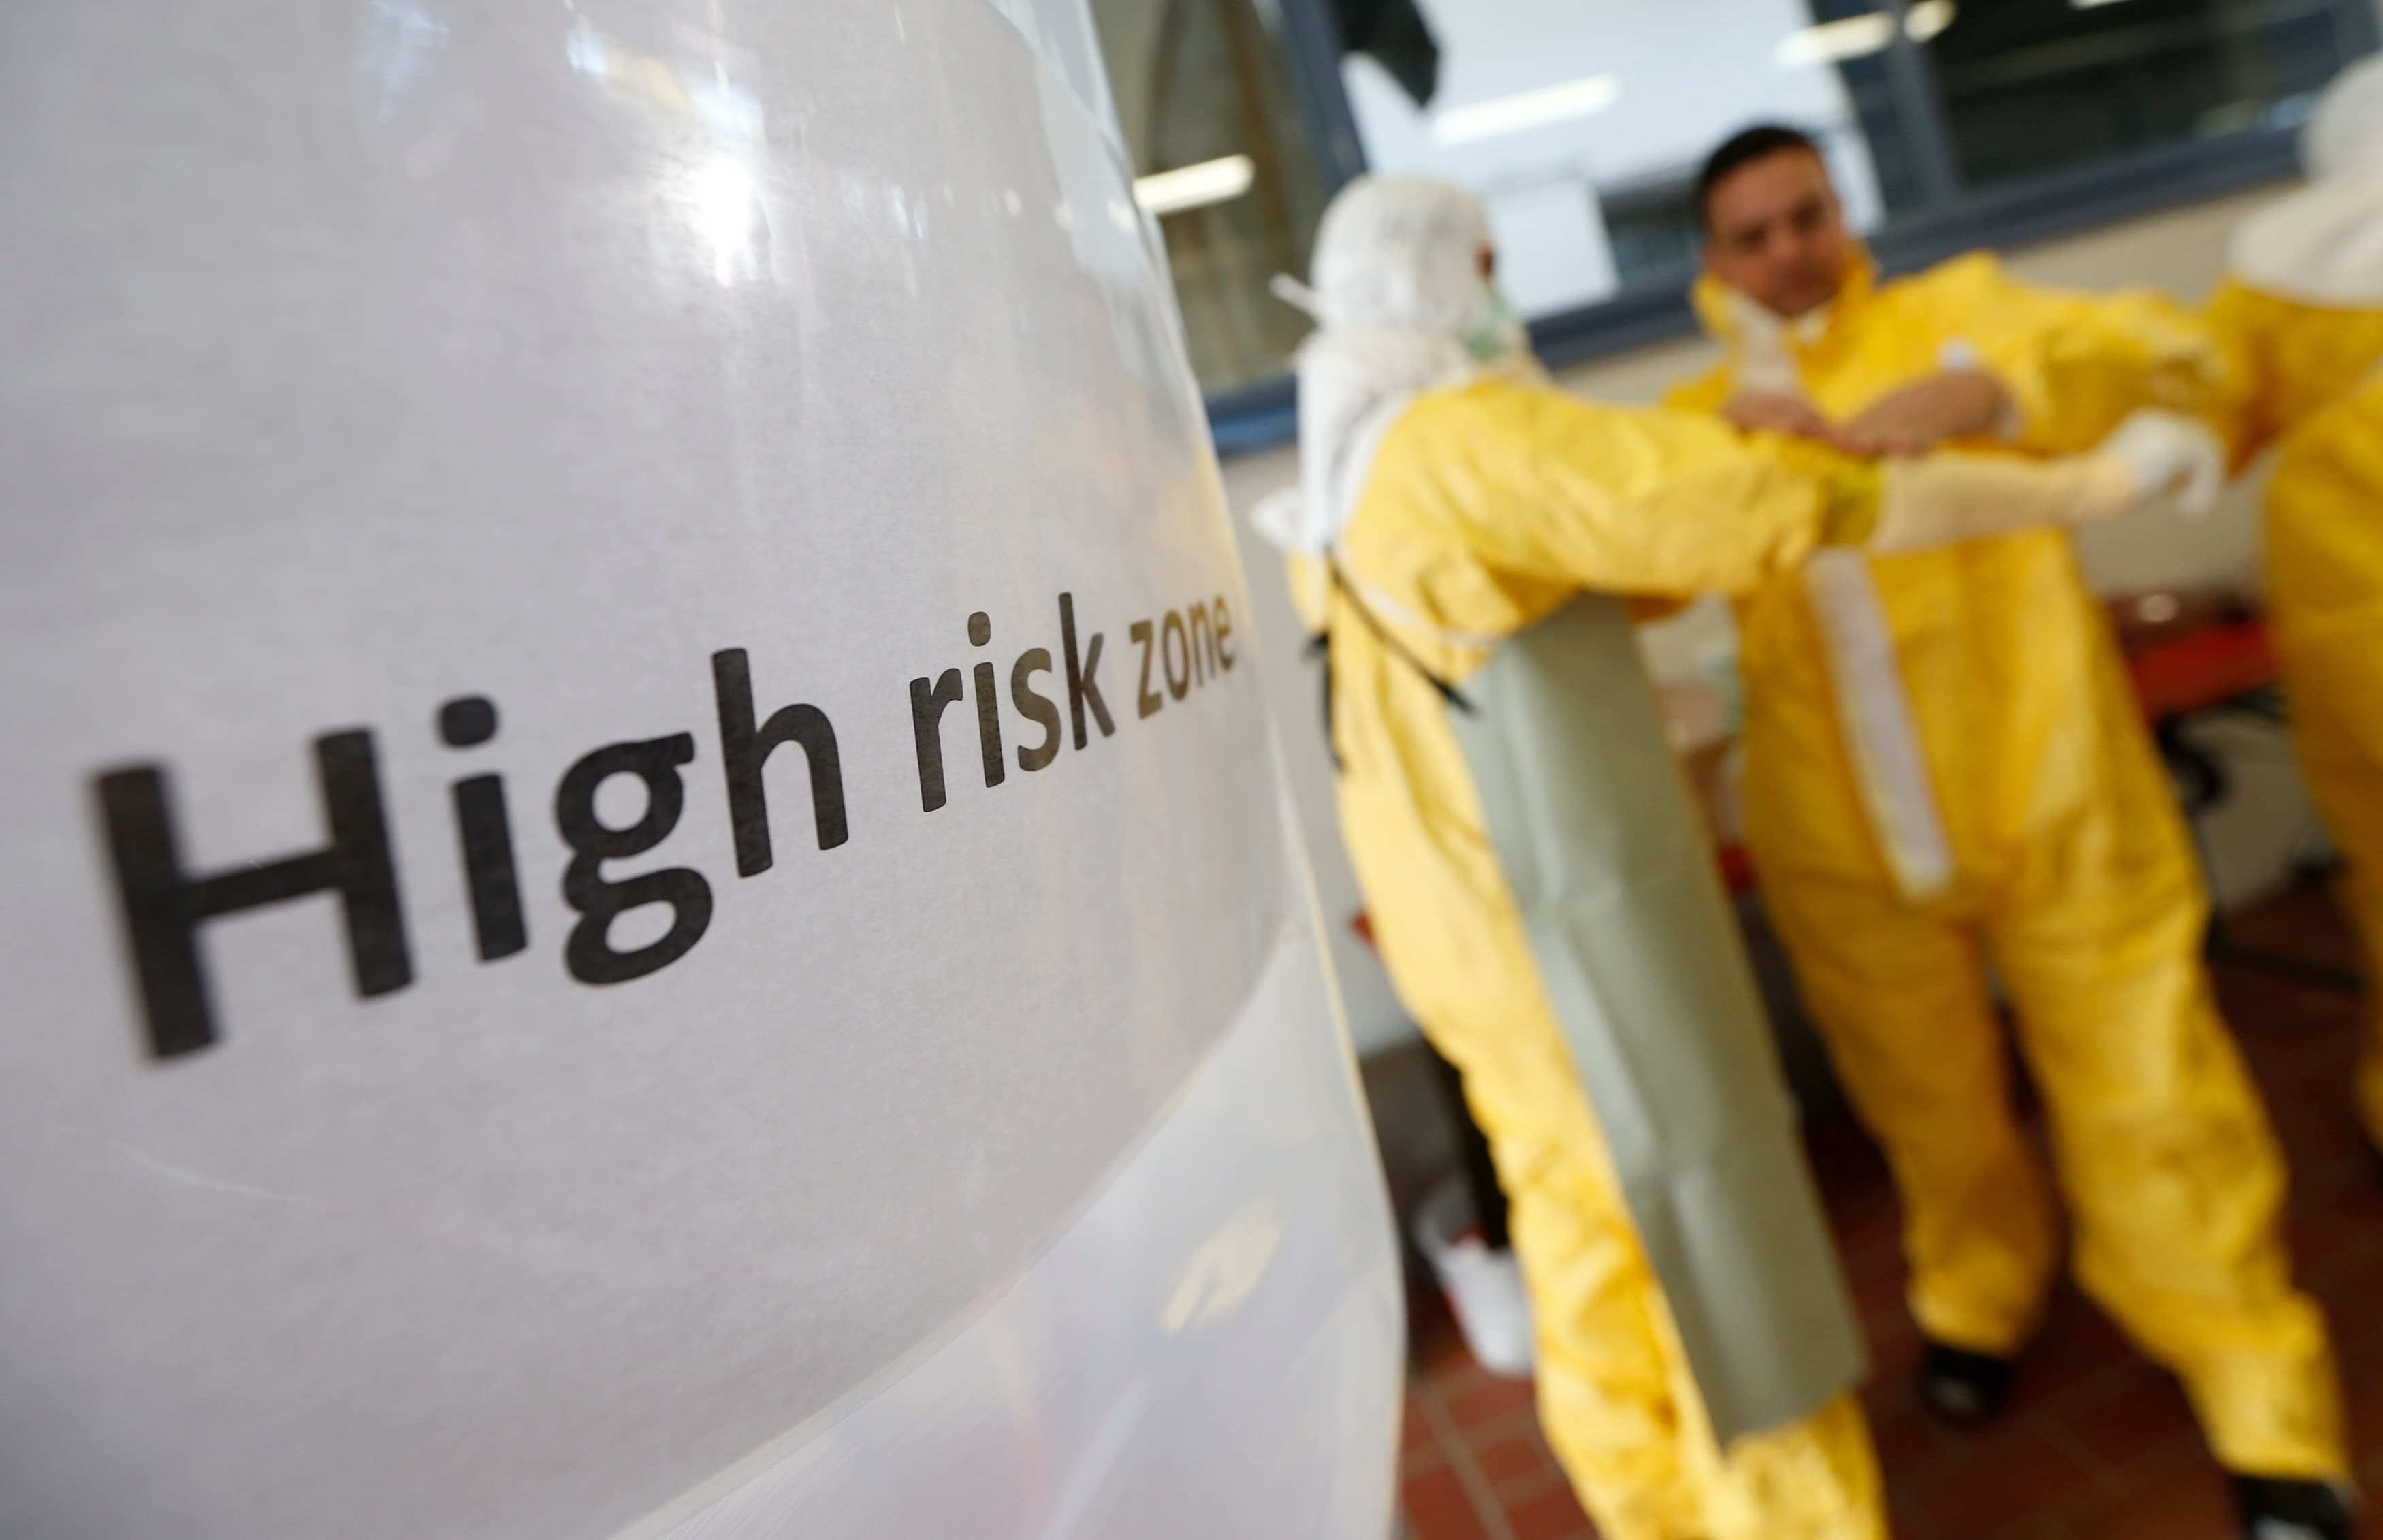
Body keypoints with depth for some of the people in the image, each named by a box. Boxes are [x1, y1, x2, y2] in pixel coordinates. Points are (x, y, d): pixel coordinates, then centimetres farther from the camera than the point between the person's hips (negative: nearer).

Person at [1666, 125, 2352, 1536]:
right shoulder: (1701, 417, 9)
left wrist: (1994, 389, -28)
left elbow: (2181, 360, -10)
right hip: (1847, 848, 2)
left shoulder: (1957, 310, 4)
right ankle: (1979, 1296, 44)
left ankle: (2273, 1424, 25)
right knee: (1932, 1111, 16)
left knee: (2149, 1107, 5)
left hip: (2052, 799, -2)